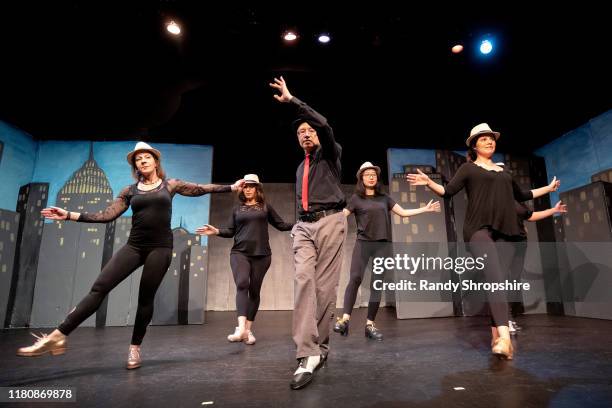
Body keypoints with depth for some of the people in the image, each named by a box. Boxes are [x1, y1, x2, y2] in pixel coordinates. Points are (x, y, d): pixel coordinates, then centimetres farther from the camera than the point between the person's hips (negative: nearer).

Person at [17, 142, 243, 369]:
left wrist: (232, 187, 5)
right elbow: (107, 215, 8)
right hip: (134, 246, 2)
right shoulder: (130, 191, 12)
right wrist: (69, 215, 1)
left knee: (146, 298, 1)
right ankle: (57, 337, -3)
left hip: (160, 247, -2)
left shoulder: (170, 185, 8)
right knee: (99, 288, -8)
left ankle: (135, 348, 16)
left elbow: (201, 189, 7)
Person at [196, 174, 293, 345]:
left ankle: (248, 330, 11)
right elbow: (231, 231, 13)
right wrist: (217, 231, -5)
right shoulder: (237, 209, 15)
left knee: (254, 290, 2)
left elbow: (281, 225, 10)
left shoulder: (265, 207, 12)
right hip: (239, 252, 0)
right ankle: (241, 327, -28)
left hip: (261, 254, 0)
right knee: (242, 285, -21)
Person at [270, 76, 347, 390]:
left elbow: (323, 124, -9)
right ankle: (308, 354, -21)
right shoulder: (300, 167, 29)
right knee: (303, 280, -16)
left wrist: (291, 100, -7)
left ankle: (320, 346, 6)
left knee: (325, 285, -7)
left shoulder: (330, 154, 10)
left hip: (330, 222, -4)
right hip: (303, 226, 5)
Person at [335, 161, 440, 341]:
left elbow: (403, 212, 17)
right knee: (355, 278, -20)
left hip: (383, 245, 3)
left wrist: (426, 209, 13)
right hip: (363, 243, -3)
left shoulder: (384, 198, 16)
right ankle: (345, 319, -20)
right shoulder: (356, 198, 7)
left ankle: (370, 324, 9)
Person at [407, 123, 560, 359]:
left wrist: (548, 188, 44)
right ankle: (505, 336, -35)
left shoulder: (504, 172, 26)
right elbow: (448, 191, -1)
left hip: (504, 231, 6)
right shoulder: (468, 168, 10)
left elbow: (521, 196, 37)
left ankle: (496, 337, 3)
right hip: (479, 229, -6)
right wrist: (429, 183, -18)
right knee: (495, 275, -25)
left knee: (499, 280, -1)